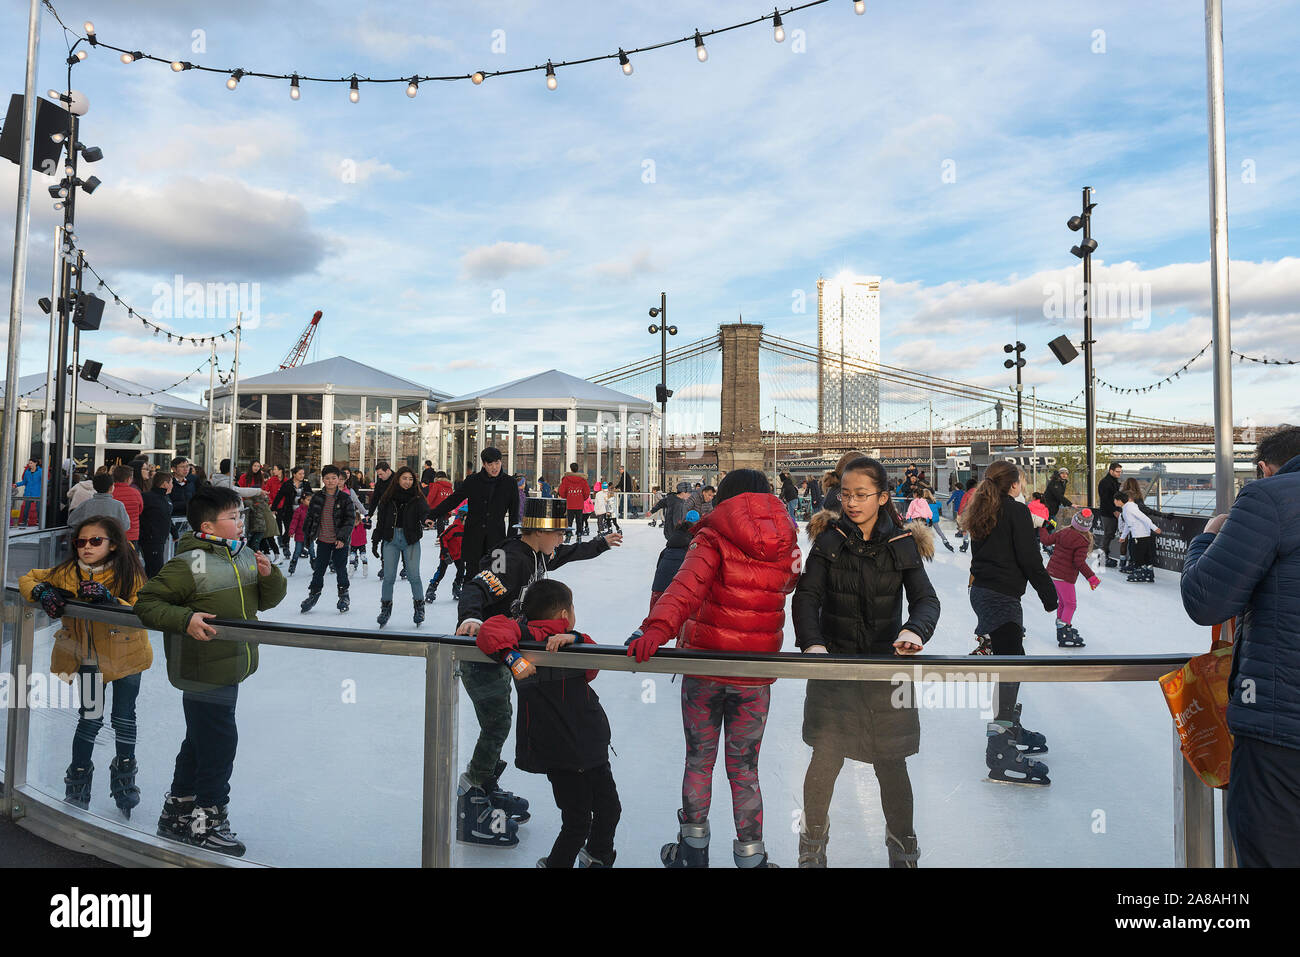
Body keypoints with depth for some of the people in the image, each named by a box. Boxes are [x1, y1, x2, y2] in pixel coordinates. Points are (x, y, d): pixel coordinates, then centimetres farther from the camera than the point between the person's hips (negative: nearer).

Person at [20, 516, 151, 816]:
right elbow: (28, 579, 8)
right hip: (88, 658, 2)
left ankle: (124, 777, 33)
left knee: (124, 718, 10)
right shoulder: (68, 573, -7)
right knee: (90, 719, 3)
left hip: (126, 656, -2)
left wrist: (108, 599, -38)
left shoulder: (129, 574, -17)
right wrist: (42, 593, -14)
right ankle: (78, 779, 29)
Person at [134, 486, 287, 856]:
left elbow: (268, 600, 11)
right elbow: (147, 604, -16)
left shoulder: (246, 556, 5)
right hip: (203, 674, -8)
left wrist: (269, 575, -8)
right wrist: (185, 619, -29)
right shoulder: (187, 565, -17)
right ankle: (207, 822, 19)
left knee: (200, 743, 21)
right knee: (219, 744, 0)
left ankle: (176, 814, 40)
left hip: (231, 671, 8)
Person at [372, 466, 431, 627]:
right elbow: (380, 520, 9)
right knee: (389, 576, 3)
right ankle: (386, 608, 20)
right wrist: (376, 540, 7)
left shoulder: (417, 498, 1)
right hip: (391, 539, 1)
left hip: (410, 540, -1)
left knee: (413, 576, -3)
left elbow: (425, 512, -12)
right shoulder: (387, 497, 4)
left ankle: (419, 606, 14)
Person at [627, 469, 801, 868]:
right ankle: (750, 855, 25)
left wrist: (657, 628, -38)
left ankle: (693, 848, 29)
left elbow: (688, 586, -26)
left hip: (704, 667, -2)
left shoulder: (713, 538, -10)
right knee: (744, 768, 17)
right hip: (756, 675, 2)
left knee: (698, 760, 17)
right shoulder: (786, 546, 0)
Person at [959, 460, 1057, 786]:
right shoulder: (1016, 511, -9)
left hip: (981, 591, 9)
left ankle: (1011, 729, 31)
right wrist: (1049, 594, -3)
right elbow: (1030, 560, -12)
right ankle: (1001, 753, -14)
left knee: (1011, 660, 19)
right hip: (1003, 597, -9)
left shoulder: (982, 512, 15)